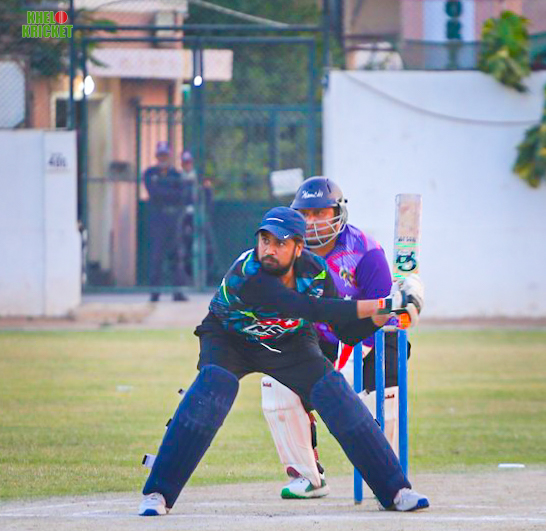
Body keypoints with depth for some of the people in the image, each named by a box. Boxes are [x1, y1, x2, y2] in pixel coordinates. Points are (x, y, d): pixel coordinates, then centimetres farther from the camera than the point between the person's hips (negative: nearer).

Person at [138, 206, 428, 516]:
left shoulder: (314, 270, -19)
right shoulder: (246, 275, -37)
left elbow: (347, 333, -12)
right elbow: (313, 310, -45)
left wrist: (383, 315, -31)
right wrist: (382, 305, -46)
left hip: (289, 343, 4)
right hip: (229, 339, -4)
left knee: (333, 389, -14)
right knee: (215, 383, -31)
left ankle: (396, 490, -6)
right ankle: (159, 493, -28)